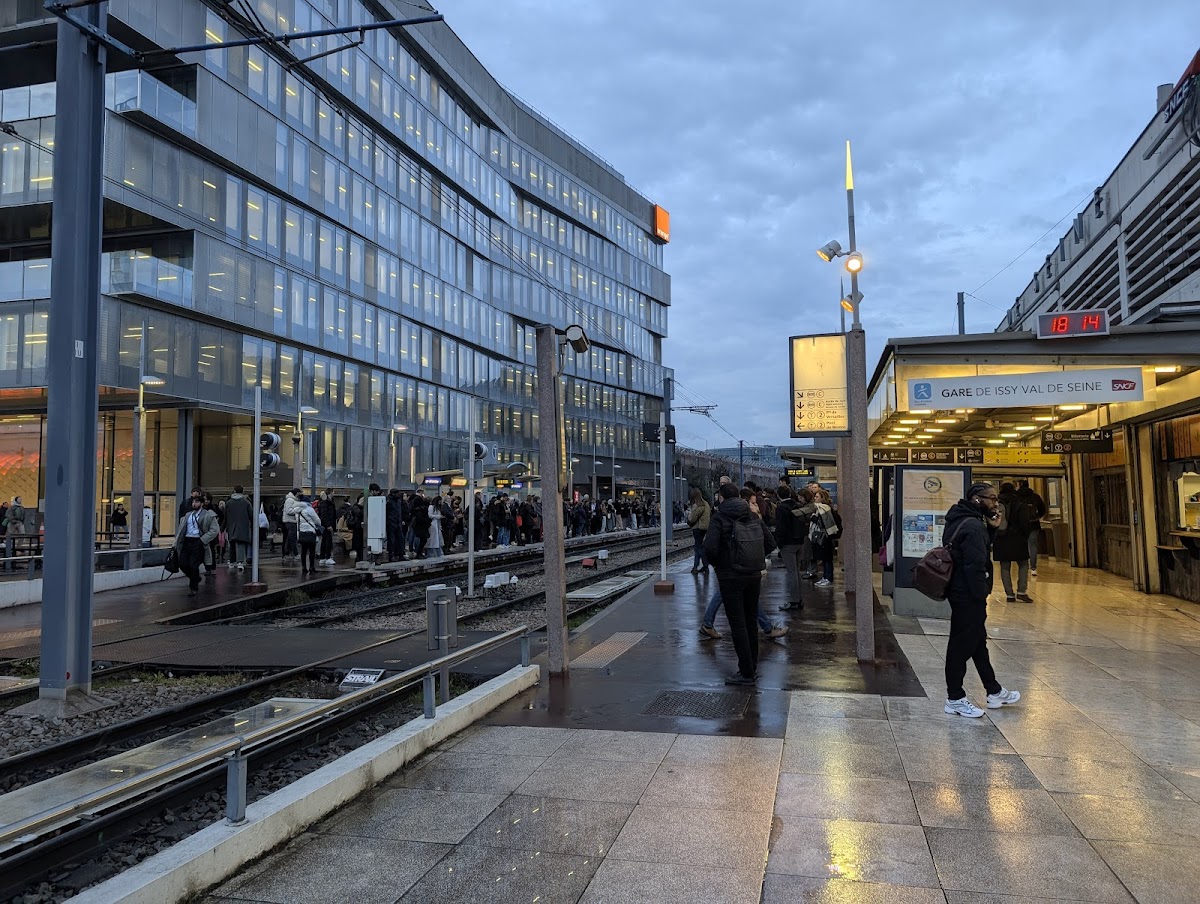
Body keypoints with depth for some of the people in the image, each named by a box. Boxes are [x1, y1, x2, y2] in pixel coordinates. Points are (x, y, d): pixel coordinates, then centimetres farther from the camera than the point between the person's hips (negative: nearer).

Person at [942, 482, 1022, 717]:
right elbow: (975, 566, -24)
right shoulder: (973, 526, -21)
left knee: (978, 642, 21)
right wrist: (980, 596, -20)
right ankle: (955, 699, 11)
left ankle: (995, 693, 35)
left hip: (960, 592, 11)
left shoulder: (960, 521, 13)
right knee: (962, 645, 0)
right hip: (968, 597, -11)